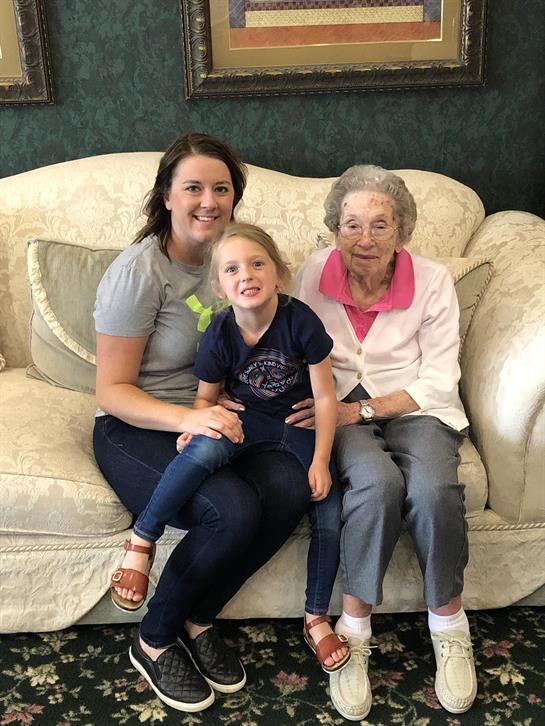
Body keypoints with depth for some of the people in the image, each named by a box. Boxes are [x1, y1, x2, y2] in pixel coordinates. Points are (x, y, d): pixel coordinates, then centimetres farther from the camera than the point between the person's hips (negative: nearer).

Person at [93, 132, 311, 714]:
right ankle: (154, 641, -2)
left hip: (209, 420, 6)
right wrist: (188, 419, -30)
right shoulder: (138, 271, -15)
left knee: (291, 487, -23)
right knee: (233, 510, -31)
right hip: (136, 428, -5)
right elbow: (112, 391, -14)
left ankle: (198, 619, 0)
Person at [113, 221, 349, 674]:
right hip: (247, 420, 0)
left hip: (300, 426, 1)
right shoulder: (219, 336, -13)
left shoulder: (300, 322, -18)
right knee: (207, 447, -35)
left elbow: (325, 396, -12)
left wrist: (320, 461, -14)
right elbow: (206, 397, 1)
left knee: (330, 509, -14)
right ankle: (142, 538, -18)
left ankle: (317, 620, 8)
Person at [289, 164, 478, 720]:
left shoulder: (432, 280, -3)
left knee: (434, 488, -31)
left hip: (413, 406, 1)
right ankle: (354, 628, -12)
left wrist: (362, 410, -18)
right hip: (336, 406, 0)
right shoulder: (313, 273, -1)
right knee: (379, 483, -33)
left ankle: (449, 624, -4)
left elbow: (439, 380, -6)